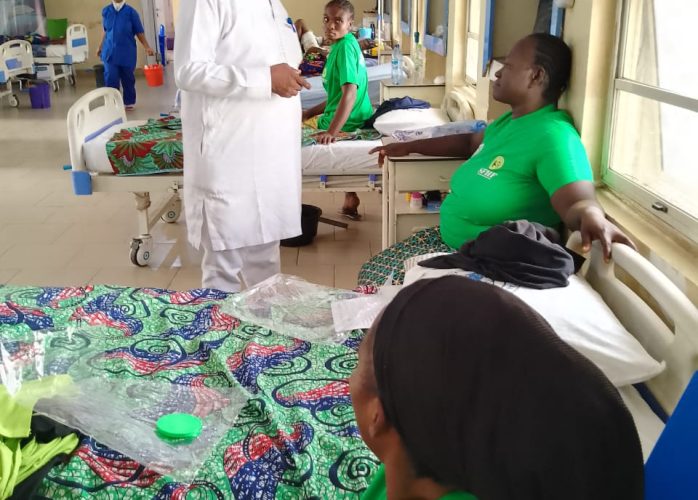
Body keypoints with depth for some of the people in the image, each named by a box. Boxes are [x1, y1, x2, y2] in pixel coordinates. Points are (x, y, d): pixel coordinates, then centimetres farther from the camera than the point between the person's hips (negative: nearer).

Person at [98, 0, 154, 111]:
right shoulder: (106, 11, 3)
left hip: (127, 52, -1)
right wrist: (100, 47, 19)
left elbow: (139, 32, -3)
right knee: (111, 79, -6)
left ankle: (129, 102, 27)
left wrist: (147, 47, -11)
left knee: (128, 79, 9)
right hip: (110, 52, 1)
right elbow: (106, 31, 14)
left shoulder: (131, 12, -6)